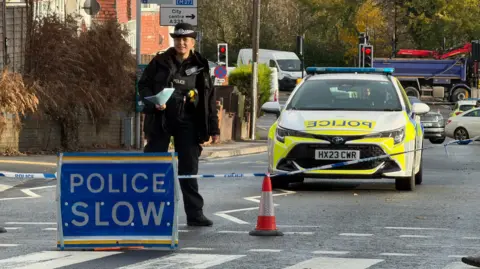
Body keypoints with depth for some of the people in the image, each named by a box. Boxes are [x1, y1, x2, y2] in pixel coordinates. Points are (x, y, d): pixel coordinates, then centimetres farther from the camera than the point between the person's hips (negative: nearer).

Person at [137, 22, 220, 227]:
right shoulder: (160, 62, 2)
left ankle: (195, 214, 5)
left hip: (187, 122, 1)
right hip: (161, 119, -1)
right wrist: (153, 103, -15)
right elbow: (143, 85, 5)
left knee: (189, 169, 3)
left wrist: (214, 128, 6)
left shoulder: (201, 66, 7)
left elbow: (210, 99, 9)